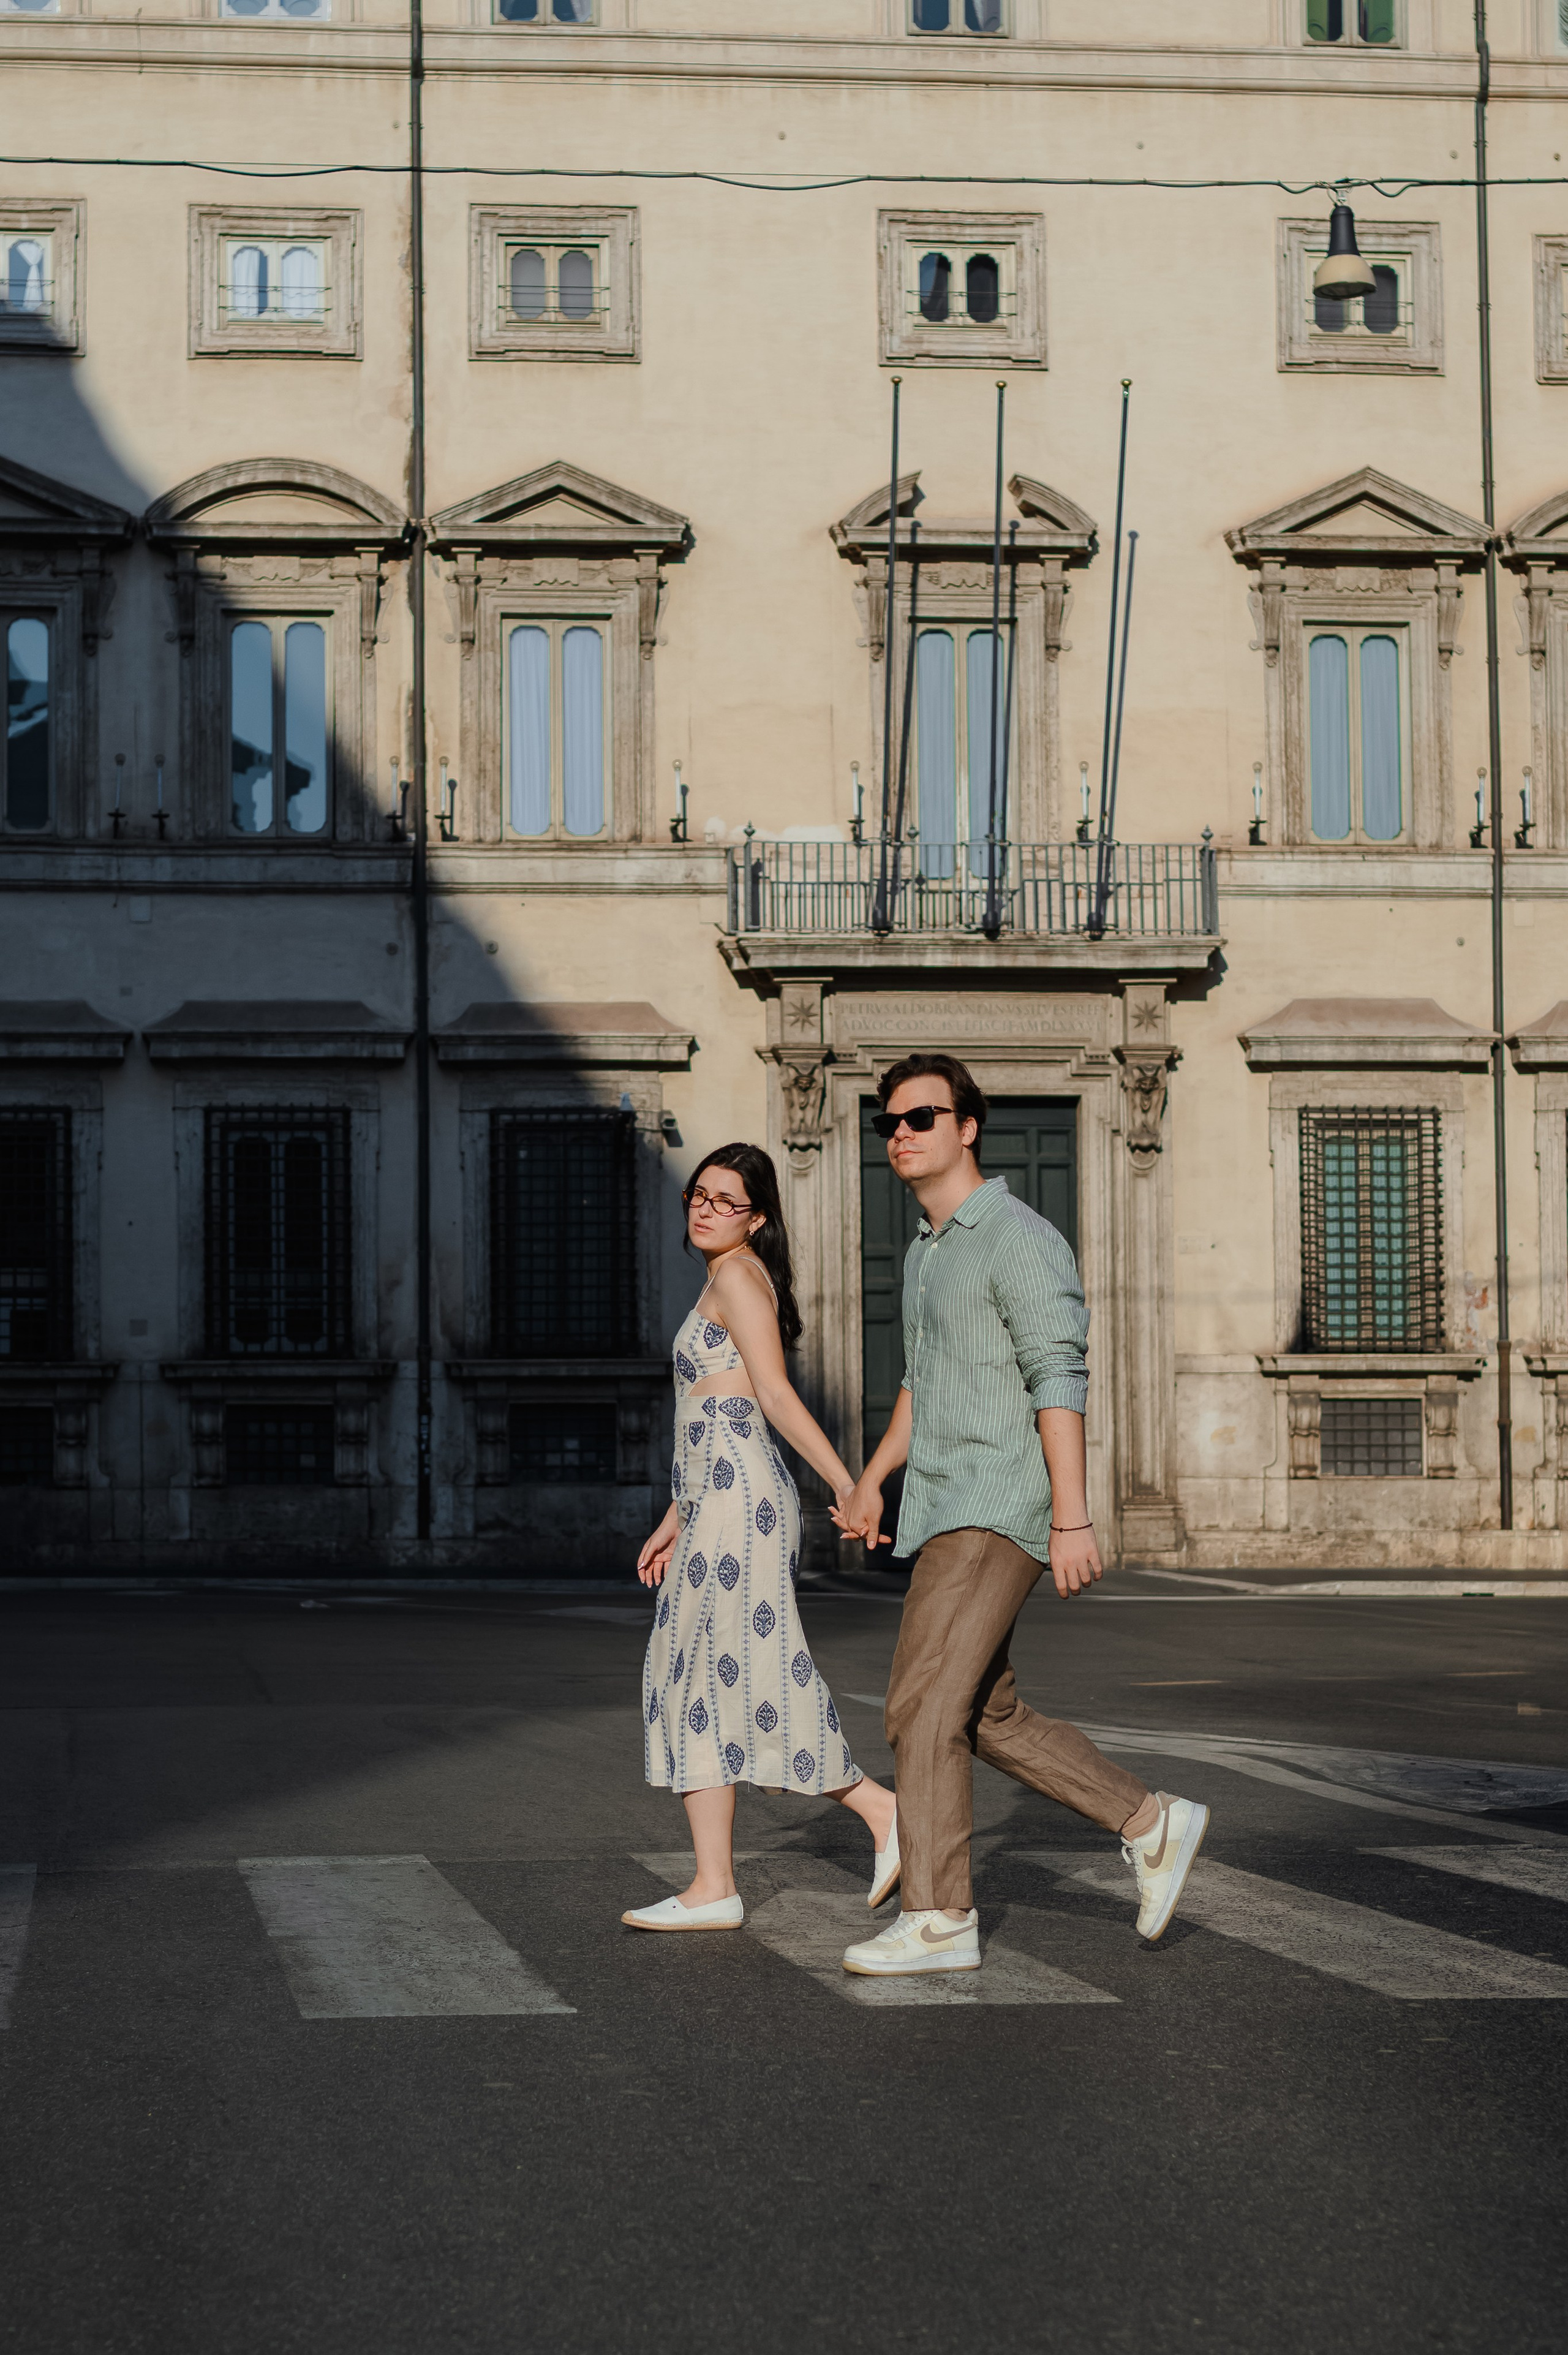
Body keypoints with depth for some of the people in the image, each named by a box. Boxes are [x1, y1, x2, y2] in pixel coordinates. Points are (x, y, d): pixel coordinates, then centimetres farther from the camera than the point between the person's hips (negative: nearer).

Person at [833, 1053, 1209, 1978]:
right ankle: (1153, 1824, 21)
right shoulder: (927, 1254, 19)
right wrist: (872, 1481, 26)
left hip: (998, 1511, -10)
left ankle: (938, 1920, -10)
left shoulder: (1019, 1238, -11)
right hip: (944, 1514, 10)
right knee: (988, 1718, 12)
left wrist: (1073, 1519, -22)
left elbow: (1060, 1381, -17)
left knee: (923, 1703, -13)